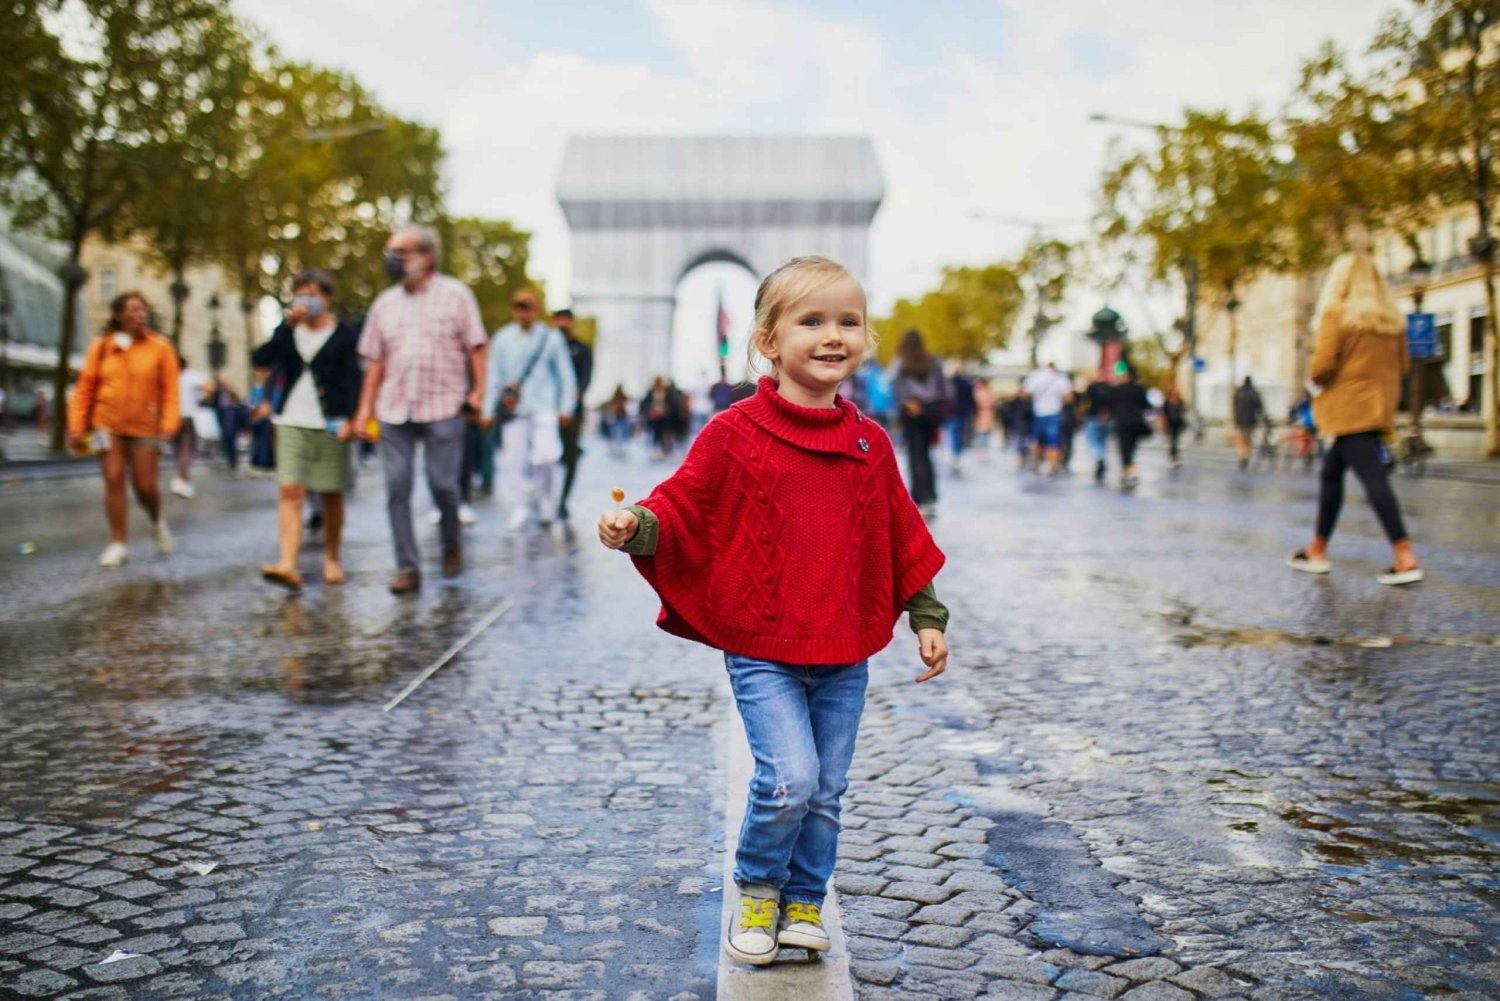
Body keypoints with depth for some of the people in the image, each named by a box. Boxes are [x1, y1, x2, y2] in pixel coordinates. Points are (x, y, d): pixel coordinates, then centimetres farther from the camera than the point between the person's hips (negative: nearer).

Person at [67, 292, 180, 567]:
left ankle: (157, 521, 31)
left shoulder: (160, 347, 0)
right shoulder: (101, 346, 3)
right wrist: (76, 426, 1)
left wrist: (169, 423, -14)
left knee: (145, 486, -2)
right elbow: (85, 387, 5)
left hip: (144, 426, -1)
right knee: (113, 480, -3)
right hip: (108, 423, 1)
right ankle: (118, 544, 5)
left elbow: (170, 389, -3)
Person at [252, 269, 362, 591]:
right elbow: (261, 359, -4)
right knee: (290, 491, -10)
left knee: (332, 494, 6)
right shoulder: (288, 332, 11)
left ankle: (332, 560, 23)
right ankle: (288, 565, -18)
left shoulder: (344, 334, 1)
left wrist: (348, 418, -16)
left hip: (330, 424, -2)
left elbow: (352, 379, -3)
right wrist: (288, 325, -10)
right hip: (292, 422, 2)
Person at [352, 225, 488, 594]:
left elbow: (475, 346, 1)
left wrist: (478, 388, -11)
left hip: (443, 407, -4)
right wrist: (365, 408, 8)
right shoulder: (385, 302, 14)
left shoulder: (455, 294, 4)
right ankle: (407, 567, 4)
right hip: (394, 410, 4)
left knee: (442, 483, -4)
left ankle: (451, 545, 24)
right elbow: (375, 360, 14)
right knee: (397, 487, -2)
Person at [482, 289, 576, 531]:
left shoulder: (551, 338, 5)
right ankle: (521, 507, 13)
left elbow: (566, 375, 9)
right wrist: (489, 409, 9)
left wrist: (566, 408, 4)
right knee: (514, 459, -1)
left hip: (543, 407, -2)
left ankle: (543, 499, 9)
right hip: (514, 409, 2)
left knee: (546, 455, -17)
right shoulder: (503, 338, 7)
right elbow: (494, 376, 11)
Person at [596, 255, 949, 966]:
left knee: (828, 791, 11)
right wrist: (636, 527, -25)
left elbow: (902, 535, 14)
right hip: (761, 649, -4)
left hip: (846, 655, 4)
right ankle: (757, 891, 16)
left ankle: (804, 904, 34)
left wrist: (928, 617, 13)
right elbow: (685, 508, -5)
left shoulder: (870, 443, 5)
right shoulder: (735, 434, -7)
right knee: (790, 779, -13)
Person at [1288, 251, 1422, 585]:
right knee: (1331, 473, 17)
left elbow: (1322, 366, -16)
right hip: (1378, 406, 7)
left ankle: (1405, 557, -15)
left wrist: (1313, 375, 4)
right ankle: (1318, 549, 22)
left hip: (1348, 409, -7)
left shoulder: (1336, 314, -11)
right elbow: (1402, 366, 14)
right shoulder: (1392, 319, 8)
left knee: (1374, 479, -10)